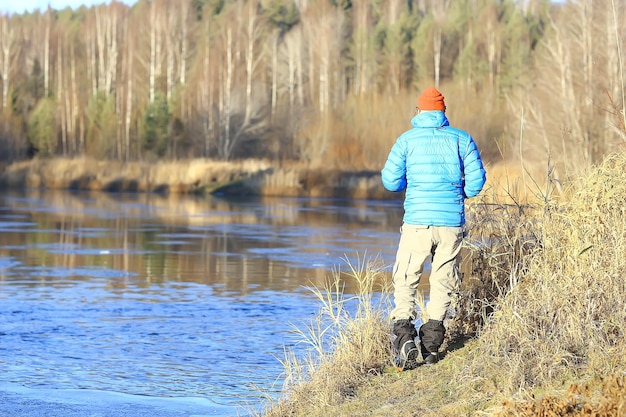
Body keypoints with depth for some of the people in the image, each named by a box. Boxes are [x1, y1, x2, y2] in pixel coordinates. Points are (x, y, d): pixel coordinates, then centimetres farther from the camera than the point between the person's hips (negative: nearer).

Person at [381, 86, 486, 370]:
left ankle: (405, 338, -11)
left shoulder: (406, 140, 2)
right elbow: (476, 180, 2)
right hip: (452, 222, 1)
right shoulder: (462, 139, 5)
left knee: (405, 281, 6)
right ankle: (431, 345, 8)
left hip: (417, 221, -1)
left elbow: (390, 181, 2)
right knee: (443, 282, 11)